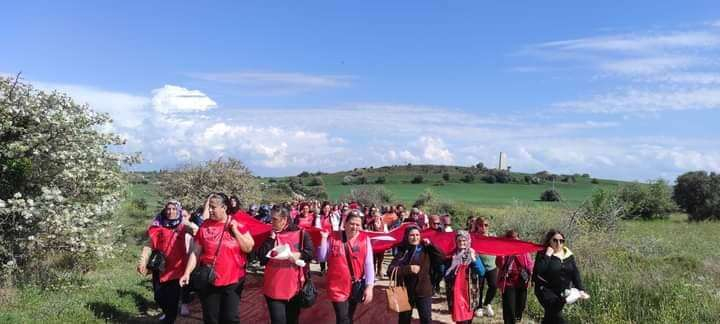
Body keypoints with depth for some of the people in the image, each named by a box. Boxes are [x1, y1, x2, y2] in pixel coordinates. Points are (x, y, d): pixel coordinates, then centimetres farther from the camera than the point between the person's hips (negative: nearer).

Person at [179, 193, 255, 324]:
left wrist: (235, 230, -14)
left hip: (233, 281, -1)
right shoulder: (205, 226, -1)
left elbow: (249, 248, -7)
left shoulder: (238, 224, -4)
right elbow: (195, 253, 2)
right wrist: (187, 273, -5)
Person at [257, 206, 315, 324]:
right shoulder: (270, 235, 6)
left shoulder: (301, 233, -2)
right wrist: (271, 237, -8)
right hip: (274, 287, 1)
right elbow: (261, 256, -5)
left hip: (294, 286, -1)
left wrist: (298, 255, -23)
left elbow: (310, 253, -5)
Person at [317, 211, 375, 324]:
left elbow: (369, 264, -6)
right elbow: (321, 258, -3)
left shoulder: (365, 239, -5)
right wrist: (324, 238, -11)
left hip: (356, 286, 1)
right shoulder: (333, 238, -3)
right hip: (338, 286, -1)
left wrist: (369, 286, -10)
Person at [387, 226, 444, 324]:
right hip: (406, 291, 0)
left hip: (424, 291, 0)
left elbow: (441, 258, -11)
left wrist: (430, 245, -13)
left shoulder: (426, 250, 1)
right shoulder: (402, 251, -3)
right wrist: (409, 268, -22)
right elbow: (390, 270, -13)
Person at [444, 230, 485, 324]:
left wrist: (474, 259, -17)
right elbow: (446, 274, 7)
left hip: (470, 293, 1)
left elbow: (482, 272, -8)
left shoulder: (473, 254, 2)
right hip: (456, 292, -1)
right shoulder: (452, 255, 1)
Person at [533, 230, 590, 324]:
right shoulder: (543, 254, -11)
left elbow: (575, 273, 4)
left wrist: (580, 289, -7)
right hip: (546, 291, -5)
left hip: (562, 293, 5)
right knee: (557, 316, -19)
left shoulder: (569, 255, 5)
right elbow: (538, 270, -26)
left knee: (550, 316, 14)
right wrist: (547, 255, -25)